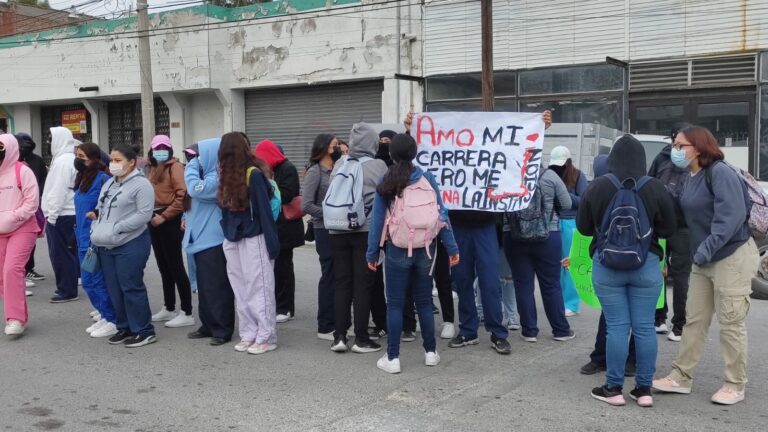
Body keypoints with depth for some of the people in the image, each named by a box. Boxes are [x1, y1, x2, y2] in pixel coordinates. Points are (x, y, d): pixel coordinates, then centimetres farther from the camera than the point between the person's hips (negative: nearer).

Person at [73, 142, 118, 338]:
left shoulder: (102, 179, -16)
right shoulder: (83, 179, 12)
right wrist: (78, 234, 20)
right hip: (83, 240, 9)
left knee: (97, 281, -2)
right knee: (88, 282, 14)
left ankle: (113, 321, 9)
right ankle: (104, 316, 26)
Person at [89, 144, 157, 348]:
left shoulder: (141, 184, -10)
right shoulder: (108, 184, 16)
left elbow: (144, 215, -17)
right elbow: (101, 209, 23)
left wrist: (116, 228, -20)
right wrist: (96, 231, 8)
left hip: (130, 245, -8)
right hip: (106, 246, 8)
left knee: (131, 287, -5)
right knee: (114, 289, 12)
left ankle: (144, 331, 4)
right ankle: (124, 327, 24)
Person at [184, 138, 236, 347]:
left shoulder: (218, 178, -16)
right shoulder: (211, 176, 17)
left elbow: (196, 189, -28)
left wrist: (191, 166, -13)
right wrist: (190, 219, 17)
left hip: (214, 240, -11)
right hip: (202, 238, 11)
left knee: (216, 286, -5)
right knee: (204, 286, 15)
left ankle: (223, 330, 2)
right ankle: (208, 326, 23)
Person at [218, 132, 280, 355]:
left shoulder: (254, 174, -11)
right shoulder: (227, 175, 10)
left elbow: (264, 209, -13)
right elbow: (225, 209, 12)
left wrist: (272, 243, -14)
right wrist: (227, 234, 5)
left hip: (254, 240, -7)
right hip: (233, 240, 7)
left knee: (259, 288, -2)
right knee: (241, 291, 9)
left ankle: (266, 337, 5)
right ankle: (249, 335, 17)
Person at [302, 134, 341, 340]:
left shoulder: (337, 170, 10)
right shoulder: (315, 172, -7)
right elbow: (306, 205, -14)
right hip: (325, 231, -6)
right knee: (329, 277, 0)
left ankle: (337, 323, 20)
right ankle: (325, 327, 10)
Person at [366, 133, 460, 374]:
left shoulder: (385, 183, -4)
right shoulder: (427, 179, -2)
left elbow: (377, 220, -4)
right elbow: (441, 214, -3)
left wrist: (372, 253, 3)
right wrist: (452, 248, 1)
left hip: (398, 251, -2)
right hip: (425, 250, 2)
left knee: (395, 304, 6)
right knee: (424, 301, 14)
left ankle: (392, 358, 7)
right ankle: (431, 352, 22)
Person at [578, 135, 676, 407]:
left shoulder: (597, 187, -5)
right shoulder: (655, 188, -4)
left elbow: (583, 227, 3)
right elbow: (668, 229, 1)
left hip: (607, 265, -1)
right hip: (647, 265, 1)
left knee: (616, 327, 3)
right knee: (644, 327, 6)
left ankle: (614, 389, 9)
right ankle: (644, 390, 13)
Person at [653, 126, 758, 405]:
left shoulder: (720, 172, -16)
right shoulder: (691, 178, 10)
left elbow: (732, 214, -26)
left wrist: (707, 247, -30)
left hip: (733, 256, -8)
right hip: (704, 260, 8)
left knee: (731, 323, 1)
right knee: (694, 320, 11)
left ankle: (735, 386, 14)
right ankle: (681, 378, 19)